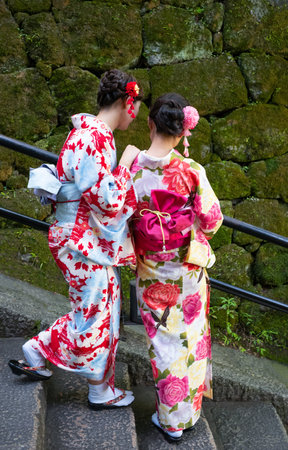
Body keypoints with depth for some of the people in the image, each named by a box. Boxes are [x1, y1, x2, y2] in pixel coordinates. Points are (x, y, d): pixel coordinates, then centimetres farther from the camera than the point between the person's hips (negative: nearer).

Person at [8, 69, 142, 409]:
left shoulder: (90, 132, 10)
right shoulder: (95, 139, -22)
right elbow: (107, 199, -24)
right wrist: (126, 164, -14)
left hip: (88, 237, 10)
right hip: (84, 242, -10)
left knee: (92, 308, 19)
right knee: (97, 313, 5)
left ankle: (35, 352, 29)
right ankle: (100, 391, 23)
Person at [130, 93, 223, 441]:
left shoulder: (131, 170, -11)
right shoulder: (190, 171, -18)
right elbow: (212, 219, -10)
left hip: (150, 271, 2)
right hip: (187, 269, -1)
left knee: (161, 340, 13)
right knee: (189, 337, 16)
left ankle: (170, 420, 24)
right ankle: (189, 410, 33)